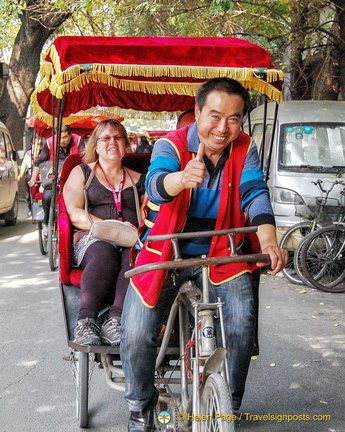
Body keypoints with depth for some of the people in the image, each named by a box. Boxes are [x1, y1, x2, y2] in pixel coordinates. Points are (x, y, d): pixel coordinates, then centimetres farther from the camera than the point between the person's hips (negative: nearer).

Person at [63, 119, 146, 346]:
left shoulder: (138, 179, 25)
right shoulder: (81, 172, 19)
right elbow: (75, 214, 5)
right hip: (92, 239, -1)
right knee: (104, 253, -38)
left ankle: (116, 320, -44)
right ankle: (86, 321, -40)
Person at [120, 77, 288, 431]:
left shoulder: (245, 149, -3)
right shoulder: (171, 145, -12)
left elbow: (255, 194, -17)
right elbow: (156, 184, -32)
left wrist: (268, 242, -36)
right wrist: (182, 178, -57)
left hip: (221, 255, 2)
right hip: (165, 255, -2)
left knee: (241, 327, -17)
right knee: (136, 334, -15)